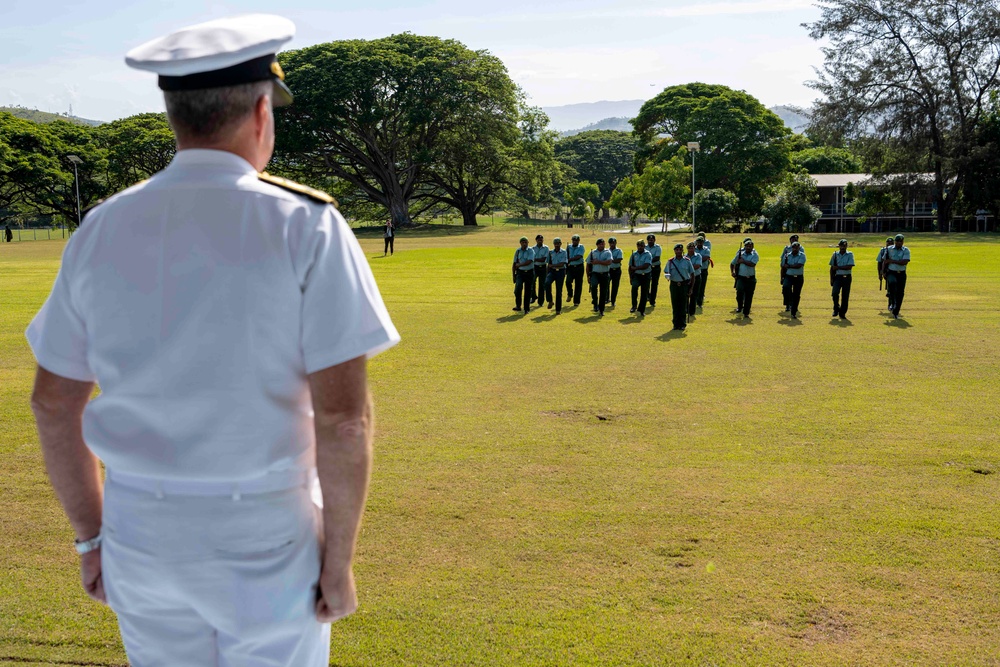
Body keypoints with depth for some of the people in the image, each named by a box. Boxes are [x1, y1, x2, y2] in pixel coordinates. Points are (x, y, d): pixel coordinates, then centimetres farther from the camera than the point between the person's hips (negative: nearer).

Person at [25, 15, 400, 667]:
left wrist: (91, 537, 16)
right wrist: (339, 560, -7)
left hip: (141, 535, 4)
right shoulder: (306, 227, -13)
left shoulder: (100, 232, 0)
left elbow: (53, 403, 6)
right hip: (266, 539, -4)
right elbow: (344, 415, -18)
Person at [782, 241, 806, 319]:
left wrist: (789, 266, -15)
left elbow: (799, 265, -18)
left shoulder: (802, 255, -3)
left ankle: (794, 313, 13)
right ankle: (789, 303, -18)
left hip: (799, 277, -1)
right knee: (786, 286, -31)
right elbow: (783, 266, 7)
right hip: (789, 276, 1)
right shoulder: (787, 256, 5)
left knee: (797, 295, 3)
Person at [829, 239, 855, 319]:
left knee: (845, 296, 1)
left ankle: (842, 313, 13)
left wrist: (838, 267, -12)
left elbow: (850, 267, -11)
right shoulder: (835, 254, 8)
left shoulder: (850, 254, 1)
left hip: (847, 277, -1)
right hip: (837, 277, 1)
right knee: (835, 292, -20)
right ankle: (836, 309, 1)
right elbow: (832, 267, 11)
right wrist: (831, 279, 5)